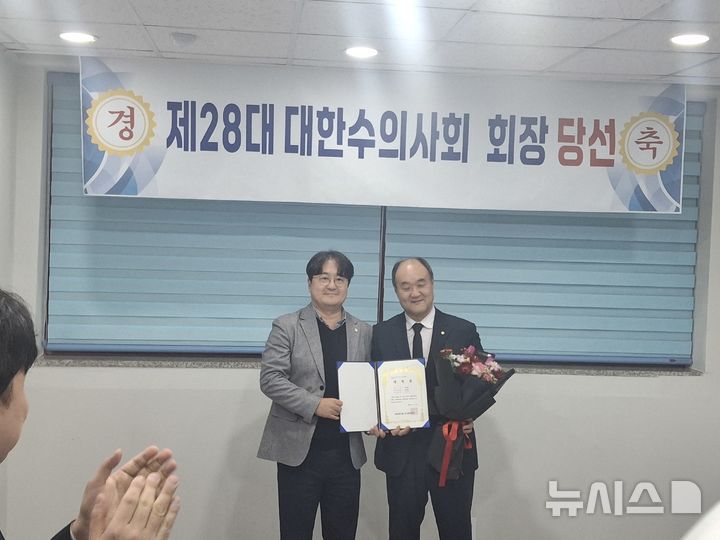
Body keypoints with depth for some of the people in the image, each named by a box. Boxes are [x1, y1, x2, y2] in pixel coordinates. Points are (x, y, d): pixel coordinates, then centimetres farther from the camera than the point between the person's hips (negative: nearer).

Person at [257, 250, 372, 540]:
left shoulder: (362, 331, 10)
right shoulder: (287, 326, -1)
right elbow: (270, 378, -9)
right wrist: (315, 405, -18)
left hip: (346, 452, 3)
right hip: (299, 449, -3)